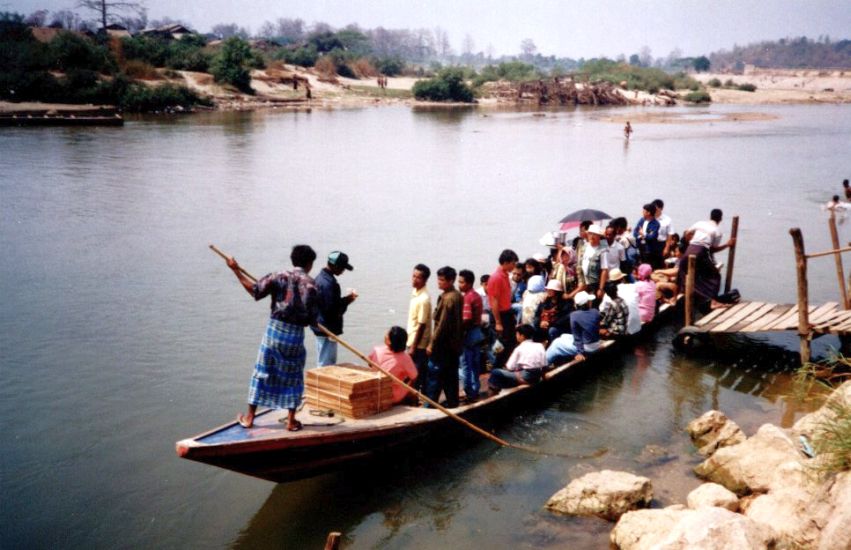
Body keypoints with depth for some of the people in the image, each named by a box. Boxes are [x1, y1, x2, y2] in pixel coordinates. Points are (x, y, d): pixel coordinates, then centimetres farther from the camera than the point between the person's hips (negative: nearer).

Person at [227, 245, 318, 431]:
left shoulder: (280, 276, -2)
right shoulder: (310, 284, -7)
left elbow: (255, 290, -1)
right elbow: (312, 317, -8)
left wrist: (237, 271, 7)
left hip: (274, 329, 2)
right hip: (296, 335, -2)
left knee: (262, 372, 11)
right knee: (293, 377, 12)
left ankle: (249, 417, 18)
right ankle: (291, 421, 13)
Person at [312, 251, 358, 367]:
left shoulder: (321, 277, 10)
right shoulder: (329, 283, -22)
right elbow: (331, 309, -24)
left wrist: (345, 299, 7)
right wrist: (347, 300, -11)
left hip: (320, 327, 10)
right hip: (328, 330, -10)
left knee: (322, 364, 18)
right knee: (327, 365, -4)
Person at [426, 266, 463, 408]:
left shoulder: (447, 298, -19)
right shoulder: (458, 296, 9)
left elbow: (442, 324, -20)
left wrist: (432, 343, -15)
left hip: (443, 343, -9)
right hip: (455, 343, 9)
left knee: (434, 374, -3)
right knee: (451, 374, 14)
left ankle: (429, 404, 0)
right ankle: (452, 401, 18)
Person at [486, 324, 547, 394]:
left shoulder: (519, 348, -7)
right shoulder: (540, 346, 6)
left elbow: (510, 367, -8)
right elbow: (544, 365, 6)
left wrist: (506, 364, 14)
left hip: (524, 378, -7)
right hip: (537, 378, 7)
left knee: (495, 372, 1)